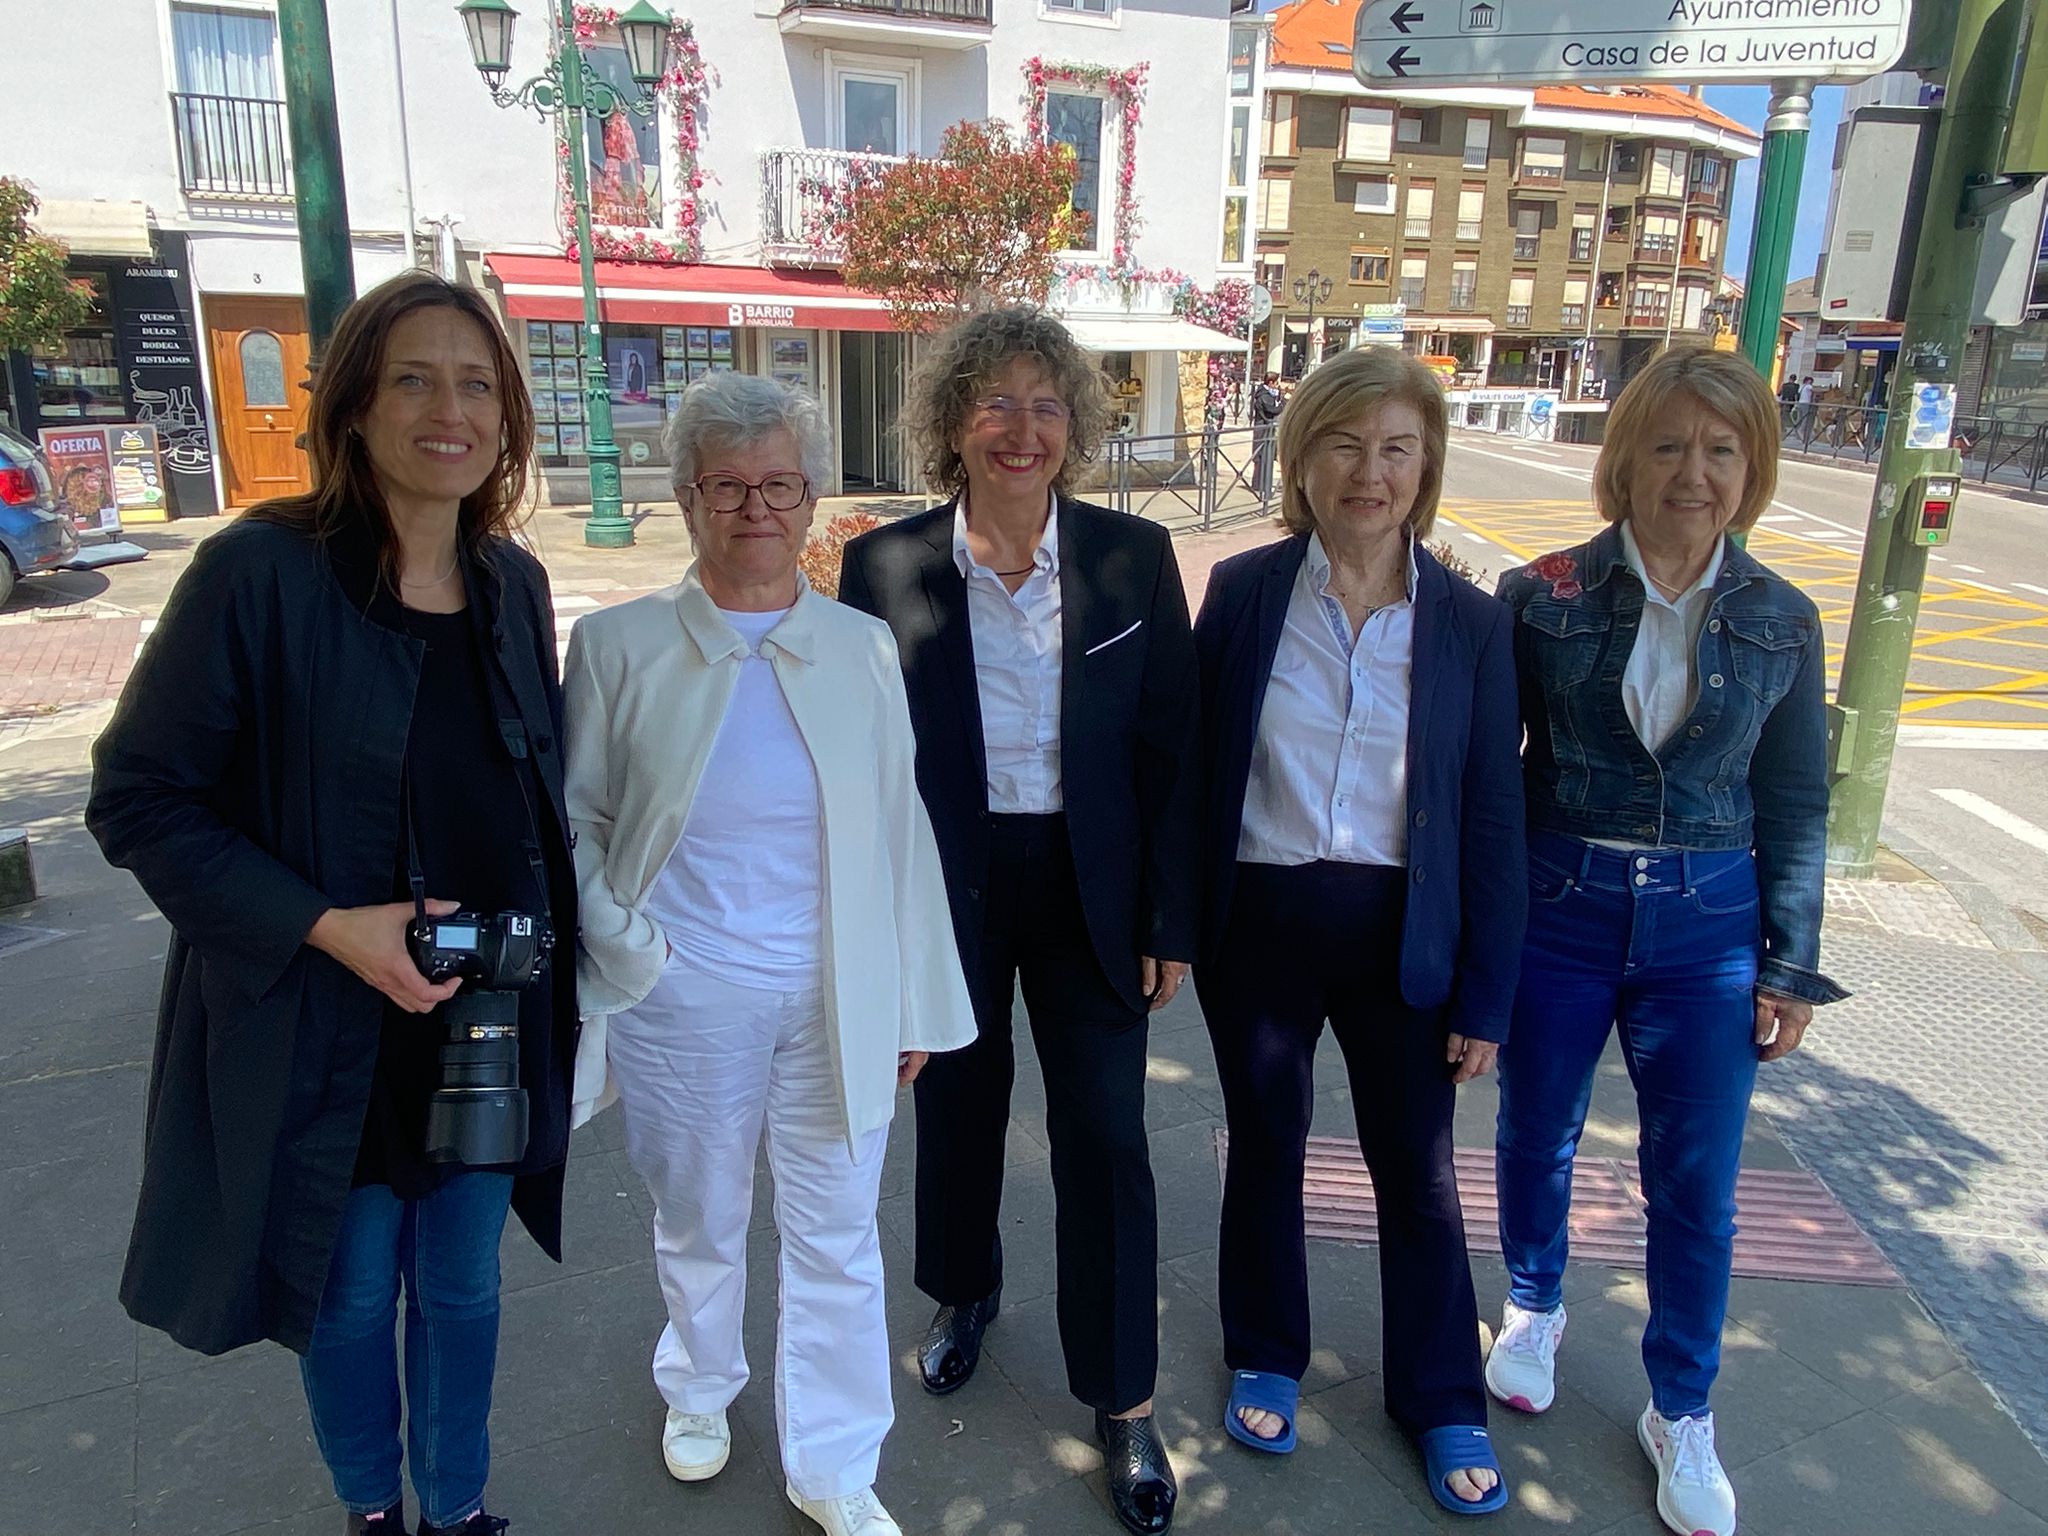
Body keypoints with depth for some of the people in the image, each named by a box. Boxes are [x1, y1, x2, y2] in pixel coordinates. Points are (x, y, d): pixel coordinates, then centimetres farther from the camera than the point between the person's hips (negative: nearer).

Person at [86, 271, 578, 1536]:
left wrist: (547, 949, 2)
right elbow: (139, 797, -13)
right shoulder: (258, 573, -16)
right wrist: (325, 926, -22)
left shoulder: (516, 584, 0)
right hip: (327, 1036, -3)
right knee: (349, 1299, 18)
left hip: (492, 1023, 4)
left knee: (463, 1287, 20)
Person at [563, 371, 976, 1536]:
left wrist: (916, 1003, 4)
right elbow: (576, 815, 4)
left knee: (838, 1241, 10)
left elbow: (900, 833, 2)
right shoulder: (620, 645, -4)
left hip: (835, 1004, 1)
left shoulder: (864, 648, 0)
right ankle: (700, 1389, 50)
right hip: (681, 1004, 0)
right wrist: (619, 943, -8)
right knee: (698, 1224, 20)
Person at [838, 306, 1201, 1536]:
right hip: (944, 886, 1)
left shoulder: (1135, 558, -6)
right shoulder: (886, 567, -7)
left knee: (1106, 1138, 4)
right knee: (957, 1105, 19)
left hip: (1090, 890, 0)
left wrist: (1173, 921, -5)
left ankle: (1124, 1398, 25)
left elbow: (1174, 749, -3)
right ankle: (966, 1292, 49)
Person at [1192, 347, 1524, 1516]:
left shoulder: (1470, 623, -4)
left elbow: (1494, 819, -2)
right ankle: (1266, 1359, 42)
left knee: (1417, 1171, 13)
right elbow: (1196, 769, -1)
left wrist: (1487, 998, -2)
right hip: (1258, 924, 0)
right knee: (1266, 1149, 17)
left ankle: (1444, 1400, 37)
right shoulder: (1243, 593, -5)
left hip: (1399, 934, 0)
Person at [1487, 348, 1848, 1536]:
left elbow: (1794, 807, 5)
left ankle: (1682, 1411, 30)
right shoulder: (1545, 597, -7)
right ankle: (1537, 1305, 45)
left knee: (1697, 1181, 7)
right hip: (1556, 906, -1)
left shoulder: (1781, 622, -1)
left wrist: (1791, 969, 3)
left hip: (1706, 925, 1)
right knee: (1536, 1136, 15)